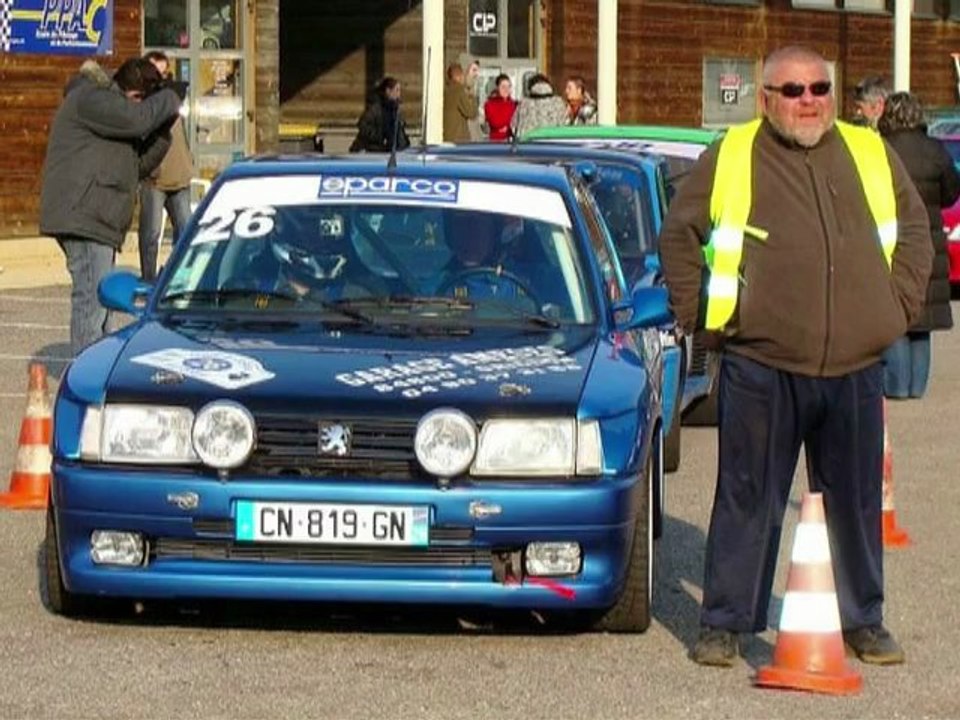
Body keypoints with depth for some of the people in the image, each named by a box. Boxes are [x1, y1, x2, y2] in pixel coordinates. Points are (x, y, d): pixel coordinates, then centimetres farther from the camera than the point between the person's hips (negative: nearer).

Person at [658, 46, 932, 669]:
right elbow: (679, 236, 10)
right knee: (747, 500, 2)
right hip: (761, 366, -3)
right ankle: (725, 623, 11)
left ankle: (865, 620, 24)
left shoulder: (872, 155, 10)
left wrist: (901, 303, 11)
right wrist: (698, 314, 3)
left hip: (856, 367, 3)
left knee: (857, 501, 10)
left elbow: (914, 229, 21)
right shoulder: (730, 158, 3)